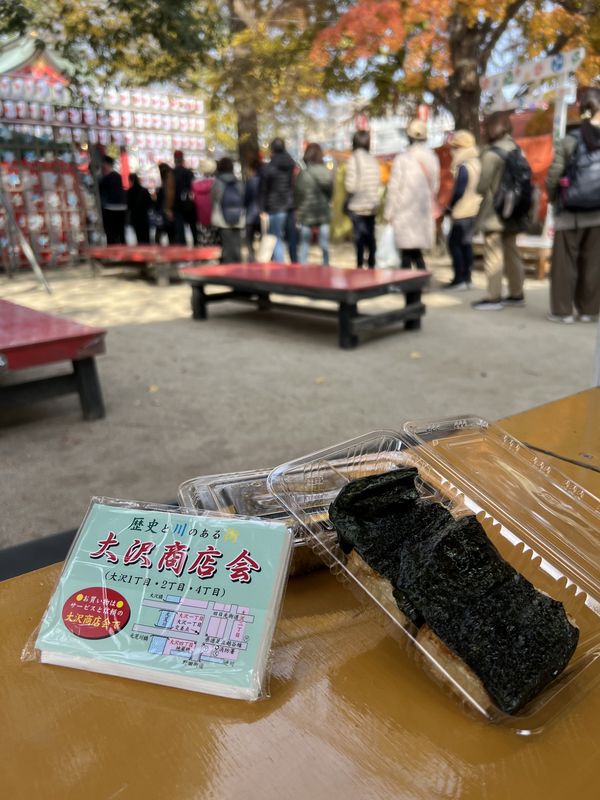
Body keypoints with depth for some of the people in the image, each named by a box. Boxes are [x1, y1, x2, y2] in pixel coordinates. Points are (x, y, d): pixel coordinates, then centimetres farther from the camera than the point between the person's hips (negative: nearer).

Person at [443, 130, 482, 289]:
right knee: (466, 243, 14)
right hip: (474, 210, 9)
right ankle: (467, 277, 18)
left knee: (454, 243, -3)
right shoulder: (477, 164, 11)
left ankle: (459, 279, -5)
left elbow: (458, 191, -20)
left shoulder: (463, 167, -17)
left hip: (462, 212, -9)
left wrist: (450, 207, -7)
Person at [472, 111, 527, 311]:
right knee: (511, 252, 13)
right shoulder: (516, 149, 9)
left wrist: (488, 192, 8)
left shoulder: (491, 153, -13)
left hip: (494, 212, -8)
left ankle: (493, 297, -2)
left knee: (493, 254, -4)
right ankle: (516, 294, 20)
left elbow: (482, 186, -12)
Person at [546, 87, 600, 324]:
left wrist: (555, 199, 10)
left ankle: (562, 310, 8)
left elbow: (552, 179, -8)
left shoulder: (569, 141, -6)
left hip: (571, 213, -2)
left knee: (565, 263, 6)